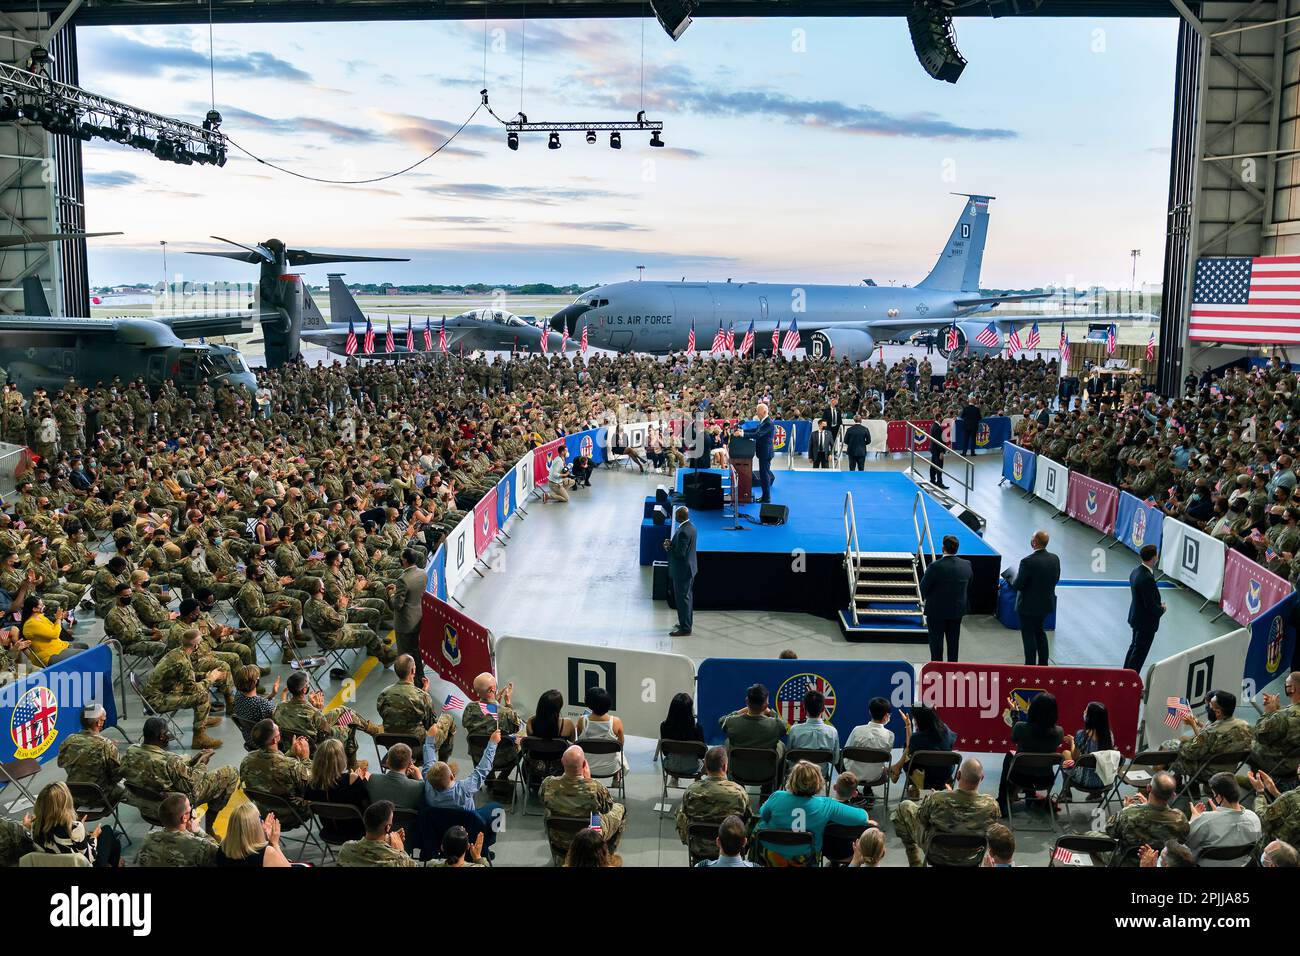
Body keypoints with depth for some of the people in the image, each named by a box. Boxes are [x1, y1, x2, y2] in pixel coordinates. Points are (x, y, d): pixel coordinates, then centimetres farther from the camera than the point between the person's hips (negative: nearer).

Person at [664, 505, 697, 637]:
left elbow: (680, 553, -26)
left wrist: (668, 547, -12)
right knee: (687, 596, 21)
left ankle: (685, 629, 5)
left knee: (682, 598, -2)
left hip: (682, 570, -10)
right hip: (689, 567, 10)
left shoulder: (683, 532, -27)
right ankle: (687, 622, 34)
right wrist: (672, 543, 2)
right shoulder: (690, 526, 5)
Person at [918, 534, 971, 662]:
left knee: (936, 642, 9)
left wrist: (925, 598, 6)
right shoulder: (966, 565, -7)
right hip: (958, 610, 5)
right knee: (953, 641, 18)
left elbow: (924, 587, -15)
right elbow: (968, 587, 5)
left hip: (937, 610, -5)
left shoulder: (935, 566, -24)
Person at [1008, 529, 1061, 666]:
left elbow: (1017, 585, -22)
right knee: (1039, 631, 25)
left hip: (1029, 605, -7)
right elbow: (1056, 579, 6)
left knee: (1029, 635, 8)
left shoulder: (1028, 561, -27)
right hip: (1047, 604, 7)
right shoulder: (1055, 559, -7)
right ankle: (1043, 664, 33)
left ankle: (1030, 666, 16)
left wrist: (1014, 577, -1)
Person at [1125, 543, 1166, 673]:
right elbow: (1151, 606, -26)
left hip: (1136, 617, 9)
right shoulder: (1147, 579, -31)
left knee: (1134, 647, 23)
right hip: (1146, 621, -9)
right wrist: (1162, 609, -8)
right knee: (1139, 654, 4)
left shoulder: (1136, 571, -2)